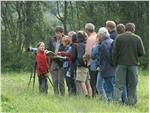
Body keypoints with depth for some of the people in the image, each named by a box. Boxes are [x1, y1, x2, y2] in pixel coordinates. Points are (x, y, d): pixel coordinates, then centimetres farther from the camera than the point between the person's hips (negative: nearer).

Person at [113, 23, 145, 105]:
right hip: (133, 64, 0)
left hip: (121, 63, 0)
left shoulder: (119, 38, -2)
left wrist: (115, 62, 10)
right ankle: (131, 101, 10)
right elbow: (142, 52, -1)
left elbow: (115, 52, -1)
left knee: (119, 83, 2)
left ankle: (116, 100, -8)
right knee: (132, 84, 9)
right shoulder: (137, 38, -1)